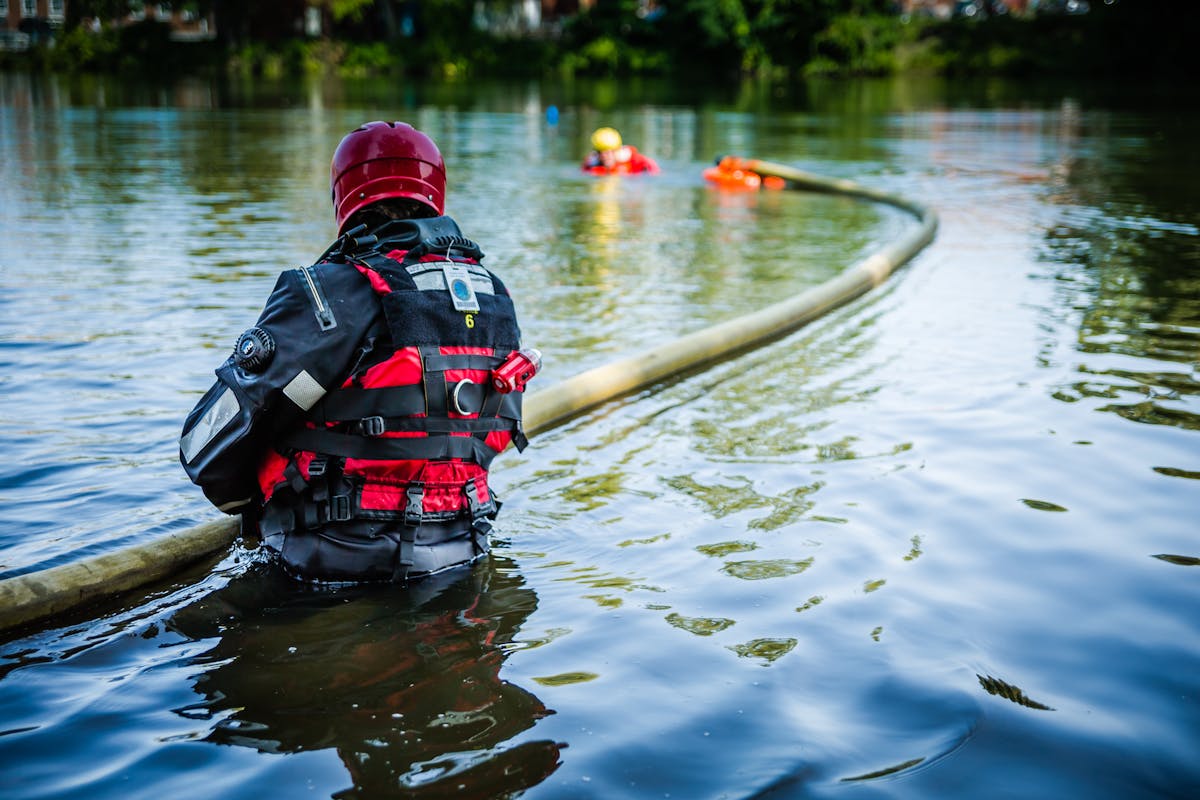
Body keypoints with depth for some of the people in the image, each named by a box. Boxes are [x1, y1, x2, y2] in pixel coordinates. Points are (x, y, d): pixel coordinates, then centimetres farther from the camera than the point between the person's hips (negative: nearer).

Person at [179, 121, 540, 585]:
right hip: (459, 553, 7)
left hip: (338, 562, -7)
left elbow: (208, 443, -14)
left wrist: (252, 506, 7)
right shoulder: (494, 297, 7)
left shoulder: (333, 291, -14)